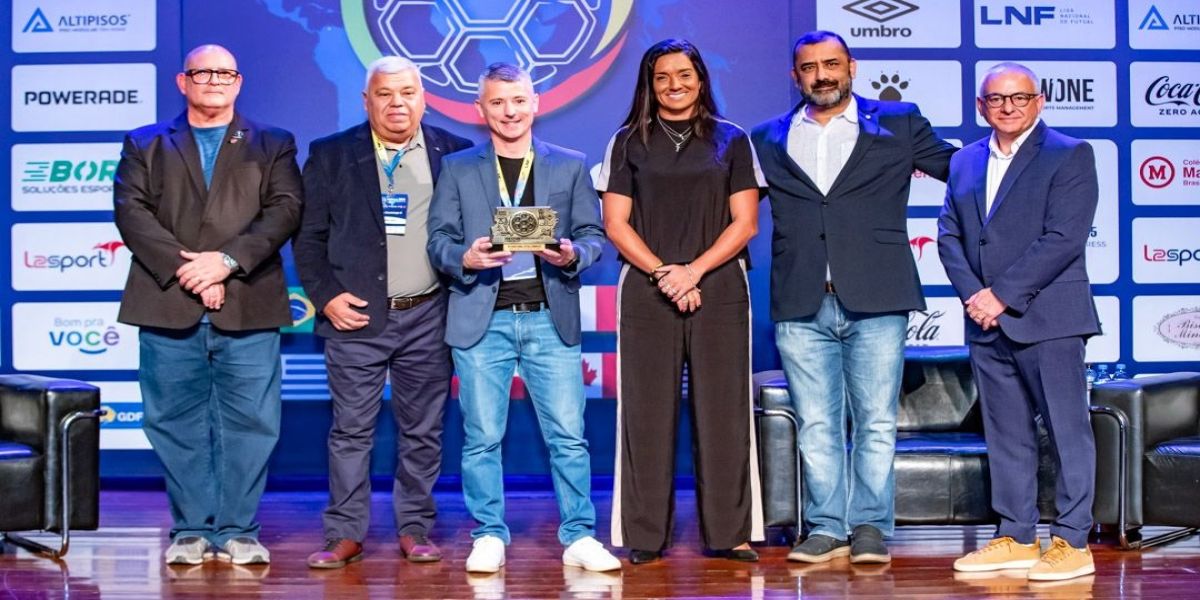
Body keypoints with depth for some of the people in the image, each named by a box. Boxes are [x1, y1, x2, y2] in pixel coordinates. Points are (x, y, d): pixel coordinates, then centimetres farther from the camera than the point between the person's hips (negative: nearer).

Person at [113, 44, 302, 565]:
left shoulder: (273, 146, 14)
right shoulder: (145, 145, 14)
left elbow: (285, 209, 0)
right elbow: (131, 210, 1)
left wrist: (228, 259, -13)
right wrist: (185, 268, -12)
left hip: (248, 307, 0)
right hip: (168, 306, 1)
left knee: (249, 423, 0)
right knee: (177, 423, 4)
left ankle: (238, 531, 10)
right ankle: (191, 529, 14)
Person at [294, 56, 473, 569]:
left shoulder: (454, 153, 6)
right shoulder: (331, 155, 4)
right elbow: (308, 236, 4)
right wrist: (326, 296, -6)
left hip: (427, 316, 1)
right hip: (356, 315, -1)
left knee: (422, 431, 7)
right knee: (351, 429, 1)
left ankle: (415, 530, 17)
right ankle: (345, 535, 9)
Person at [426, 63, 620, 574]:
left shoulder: (570, 165, 12)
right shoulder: (457, 168, 10)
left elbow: (594, 234, 8)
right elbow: (439, 240, 5)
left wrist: (573, 255, -13)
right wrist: (465, 258, -16)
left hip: (551, 319, 0)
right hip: (482, 320, 0)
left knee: (568, 435, -1)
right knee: (482, 437, 3)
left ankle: (579, 538, 9)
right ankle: (489, 538, 14)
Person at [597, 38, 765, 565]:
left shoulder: (731, 141, 10)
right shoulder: (628, 143, 10)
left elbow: (745, 223, 3)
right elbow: (615, 224, 3)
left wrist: (694, 270, -10)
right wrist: (663, 274, -9)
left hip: (719, 291, 0)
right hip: (646, 293, 0)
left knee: (722, 412, -1)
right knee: (648, 413, 0)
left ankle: (730, 533, 5)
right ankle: (645, 536, 5)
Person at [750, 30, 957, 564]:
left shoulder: (898, 124, 9)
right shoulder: (768, 140, 13)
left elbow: (958, 165, 15)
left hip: (875, 301, -1)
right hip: (801, 306, 2)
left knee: (876, 423, 2)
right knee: (816, 426, 6)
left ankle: (871, 528, 12)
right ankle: (827, 530, 15)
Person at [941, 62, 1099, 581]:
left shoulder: (1070, 155, -3)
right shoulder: (965, 161, 15)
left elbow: (1064, 238, -13)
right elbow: (949, 235, 11)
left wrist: (1003, 295, -15)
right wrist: (973, 295, -5)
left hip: (1048, 319, -6)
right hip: (987, 324, 6)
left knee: (1067, 431, -1)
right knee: (1005, 435, 10)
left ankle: (1072, 542, 5)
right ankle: (1016, 537, 18)